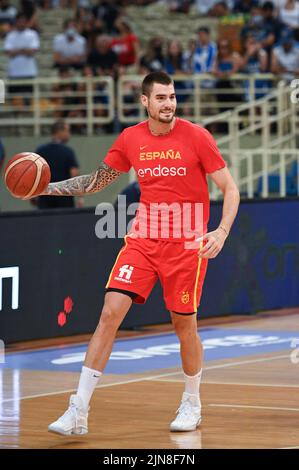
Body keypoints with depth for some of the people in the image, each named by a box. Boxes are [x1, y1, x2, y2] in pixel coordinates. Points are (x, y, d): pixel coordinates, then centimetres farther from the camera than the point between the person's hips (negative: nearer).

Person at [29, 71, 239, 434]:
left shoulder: (196, 137, -8)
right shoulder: (130, 139, 2)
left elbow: (230, 189, -5)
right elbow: (95, 182, 15)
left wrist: (221, 232, -20)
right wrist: (46, 187, 5)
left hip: (186, 244, -3)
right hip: (143, 239, 3)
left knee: (184, 325, 6)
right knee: (110, 313, -10)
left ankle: (192, 404, 31)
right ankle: (78, 412, -10)